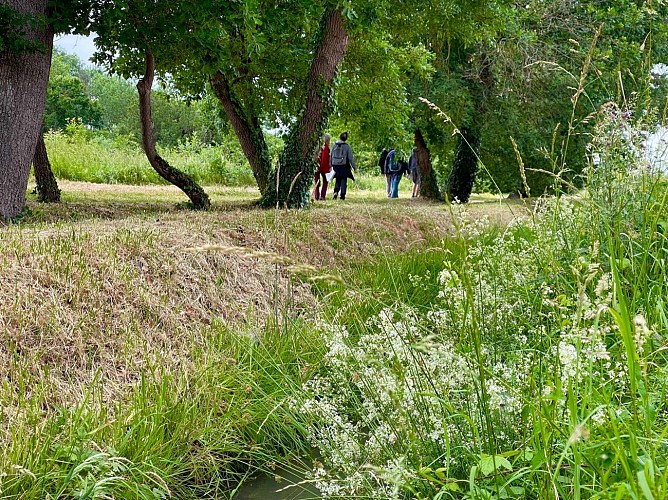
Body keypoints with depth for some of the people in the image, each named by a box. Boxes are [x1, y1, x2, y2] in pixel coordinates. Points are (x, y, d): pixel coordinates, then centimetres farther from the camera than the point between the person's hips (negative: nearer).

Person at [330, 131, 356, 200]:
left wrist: (330, 165, 13)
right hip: (344, 166, -3)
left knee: (338, 180, 14)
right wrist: (353, 166, -1)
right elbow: (350, 157, -7)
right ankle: (342, 195, 3)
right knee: (343, 180, 6)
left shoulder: (335, 146, 1)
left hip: (336, 165, 3)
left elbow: (331, 156, 5)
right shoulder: (347, 146, -8)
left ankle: (336, 191, -8)